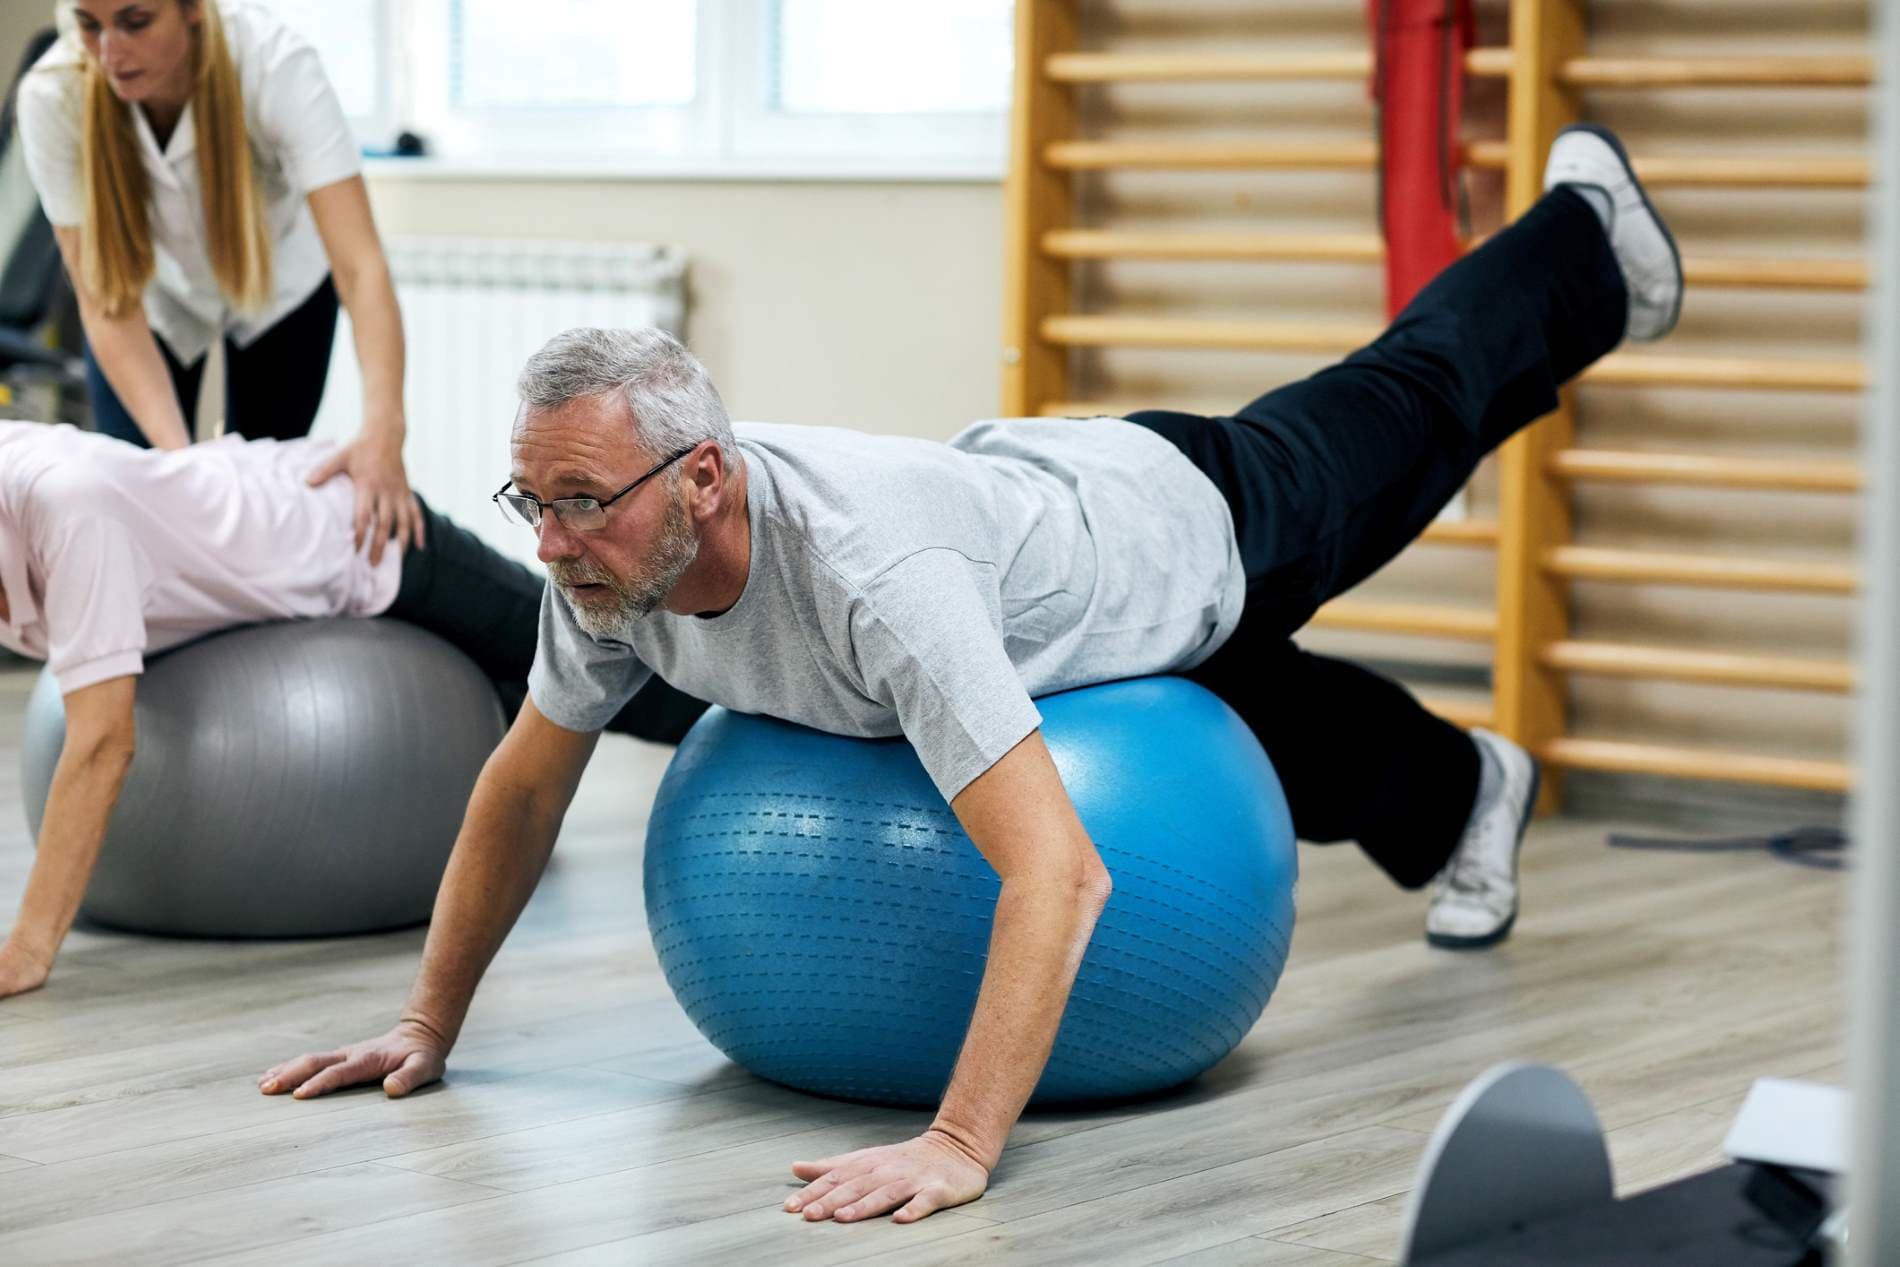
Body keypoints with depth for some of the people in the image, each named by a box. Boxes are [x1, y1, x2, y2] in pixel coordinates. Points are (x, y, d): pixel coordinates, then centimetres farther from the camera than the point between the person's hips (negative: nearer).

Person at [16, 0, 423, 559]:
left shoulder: (274, 63, -39)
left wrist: (383, 429, -61)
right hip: (153, 288, 1)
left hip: (278, 282, 0)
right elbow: (108, 303, -30)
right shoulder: (52, 96, -34)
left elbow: (361, 265, -46)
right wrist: (175, 449, -45)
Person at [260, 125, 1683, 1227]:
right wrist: (429, 1026, -12)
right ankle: (1466, 797, 68)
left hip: (1185, 522, -5)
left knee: (1409, 417, 26)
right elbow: (523, 786, -12)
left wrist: (959, 1145, -65)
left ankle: (1586, 241, 56)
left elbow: (1059, 870, -58)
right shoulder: (606, 564, -31)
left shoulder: (869, 575, -53)